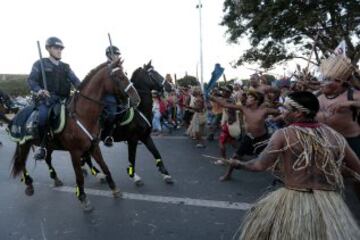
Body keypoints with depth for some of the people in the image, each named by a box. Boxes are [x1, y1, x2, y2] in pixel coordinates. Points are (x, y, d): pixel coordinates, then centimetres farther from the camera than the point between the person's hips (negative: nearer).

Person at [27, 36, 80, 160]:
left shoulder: (65, 66, 19)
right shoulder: (40, 64, 8)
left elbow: (75, 80, 9)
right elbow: (31, 80, 1)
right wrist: (39, 90, -20)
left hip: (62, 99, 5)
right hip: (45, 98, -4)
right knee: (44, 115, -31)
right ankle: (42, 146, -14)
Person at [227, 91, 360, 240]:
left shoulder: (283, 135, -10)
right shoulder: (334, 135, 1)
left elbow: (259, 166, -10)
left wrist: (238, 164, 6)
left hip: (293, 200, -3)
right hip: (331, 203, 3)